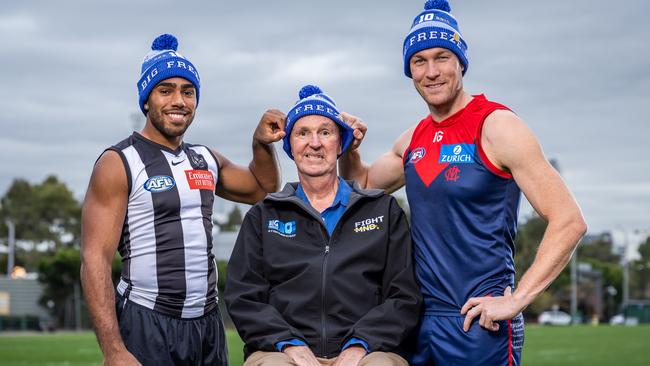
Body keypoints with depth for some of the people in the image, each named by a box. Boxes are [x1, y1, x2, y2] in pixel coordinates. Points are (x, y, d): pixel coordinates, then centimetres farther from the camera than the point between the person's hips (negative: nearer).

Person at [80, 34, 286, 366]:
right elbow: (95, 260, -13)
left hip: (208, 324, 6)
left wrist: (262, 144, 9)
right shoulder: (119, 164, -7)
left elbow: (262, 189, 30)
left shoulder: (206, 161, 12)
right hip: (146, 326, -6)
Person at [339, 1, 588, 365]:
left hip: (478, 323, -6)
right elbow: (364, 184, 29)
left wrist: (516, 300, -18)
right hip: (421, 320, 6)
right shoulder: (414, 139, 10)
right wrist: (349, 149, 7)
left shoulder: (495, 126, -9)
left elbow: (569, 221, -14)